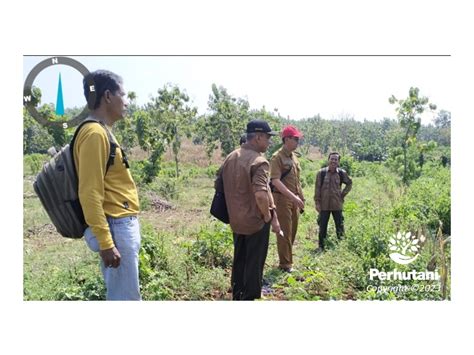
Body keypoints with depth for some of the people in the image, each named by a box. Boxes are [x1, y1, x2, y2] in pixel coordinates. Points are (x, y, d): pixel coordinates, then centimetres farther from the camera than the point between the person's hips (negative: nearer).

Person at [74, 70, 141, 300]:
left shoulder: (102, 132, 13)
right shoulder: (95, 133, -17)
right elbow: (90, 193, -21)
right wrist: (105, 243, -22)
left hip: (122, 225, 10)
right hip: (116, 227, -10)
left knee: (120, 294, 19)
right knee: (126, 298, 0)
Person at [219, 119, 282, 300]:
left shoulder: (231, 157, 4)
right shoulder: (259, 161, -21)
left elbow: (219, 180, 15)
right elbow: (261, 195, -33)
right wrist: (269, 218, -16)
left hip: (236, 220, 8)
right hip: (255, 221, -7)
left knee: (239, 260, 21)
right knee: (254, 263, 7)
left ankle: (237, 296, 34)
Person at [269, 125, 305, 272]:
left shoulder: (294, 157, 13)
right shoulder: (277, 157, -13)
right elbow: (275, 181, -23)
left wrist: (301, 198, 18)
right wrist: (293, 196, -28)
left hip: (294, 199, 8)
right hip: (282, 199, -8)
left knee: (292, 231, 14)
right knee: (285, 232, -1)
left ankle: (287, 260, 27)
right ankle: (285, 264, 10)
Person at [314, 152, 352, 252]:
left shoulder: (342, 173, -1)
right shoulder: (321, 172, -6)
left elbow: (349, 184, 16)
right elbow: (317, 188, -3)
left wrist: (343, 194, 6)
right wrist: (317, 202, -6)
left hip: (337, 205, 1)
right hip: (324, 205, -1)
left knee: (340, 227, 9)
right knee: (322, 227, 7)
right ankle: (321, 246, 19)